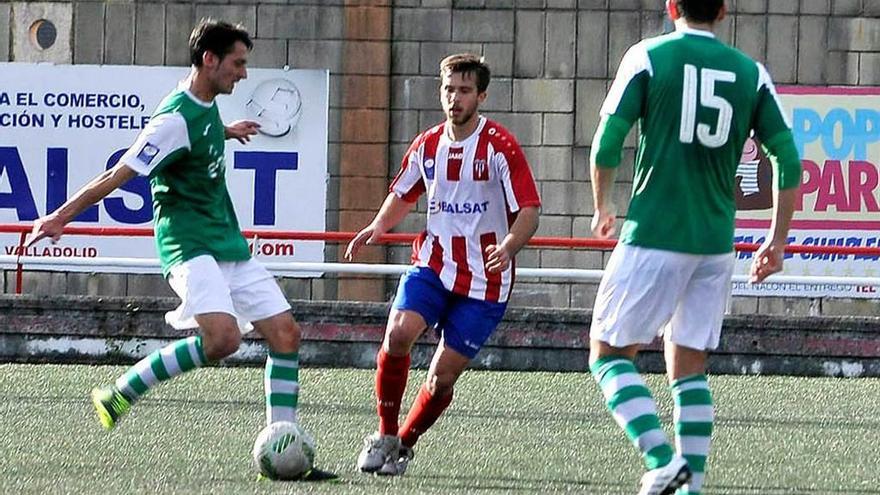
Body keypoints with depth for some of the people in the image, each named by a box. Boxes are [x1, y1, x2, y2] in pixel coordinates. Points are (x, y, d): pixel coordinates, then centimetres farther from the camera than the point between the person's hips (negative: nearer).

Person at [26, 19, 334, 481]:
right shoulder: (177, 118, -18)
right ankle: (121, 392, -13)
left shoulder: (206, 105, 10)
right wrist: (61, 217, -15)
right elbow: (118, 175, -17)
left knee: (285, 333, 0)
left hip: (227, 242, 10)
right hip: (190, 244, -10)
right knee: (222, 336, -29)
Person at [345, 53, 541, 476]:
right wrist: (378, 226, 1)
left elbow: (528, 211, -12)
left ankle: (404, 445, 19)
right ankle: (384, 434, -6)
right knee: (397, 333, -23)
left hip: (483, 279, -3)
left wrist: (508, 248, -32)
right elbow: (403, 195, 22)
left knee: (444, 373, -5)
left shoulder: (500, 147, -10)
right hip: (432, 264, 3)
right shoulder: (427, 145, 5)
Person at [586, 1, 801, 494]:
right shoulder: (752, 73, 6)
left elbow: (606, 144, -5)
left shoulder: (648, 57, -3)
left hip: (653, 236, -4)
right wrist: (778, 241, 13)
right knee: (690, 366, 13)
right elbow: (789, 161, 4)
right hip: (717, 241, 4)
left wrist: (602, 208, 13)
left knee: (610, 352, 5)